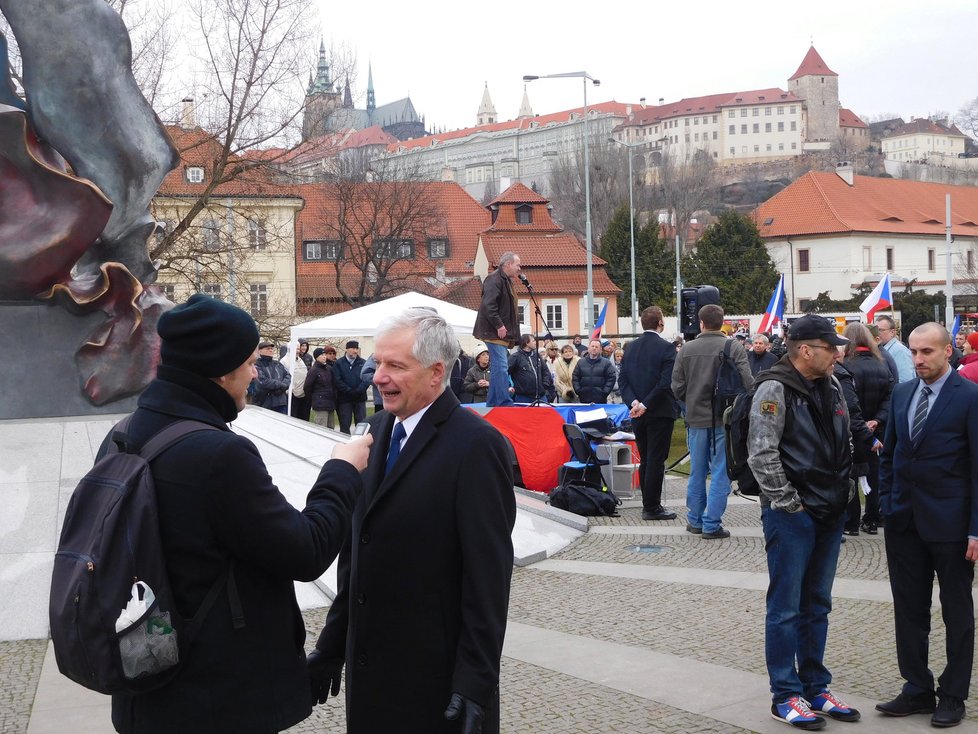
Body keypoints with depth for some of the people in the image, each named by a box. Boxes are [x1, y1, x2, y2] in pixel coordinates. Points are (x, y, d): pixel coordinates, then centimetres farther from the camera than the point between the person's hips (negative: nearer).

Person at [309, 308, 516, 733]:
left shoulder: (475, 444, -15)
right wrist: (332, 645, 13)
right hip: (369, 667, 7)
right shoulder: (378, 431, 9)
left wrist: (475, 682, -18)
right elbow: (355, 549, 13)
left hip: (437, 675, -7)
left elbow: (489, 573, -17)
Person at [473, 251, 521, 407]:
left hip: (503, 333, 11)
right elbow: (488, 305, -23)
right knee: (501, 367, -13)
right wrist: (499, 325, -23)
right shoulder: (494, 280, -13)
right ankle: (504, 402, -15)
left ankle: (492, 403, 17)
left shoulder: (506, 280, 20)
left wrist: (512, 332, 19)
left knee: (499, 367, 12)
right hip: (495, 332, -11)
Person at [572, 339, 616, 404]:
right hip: (584, 399, 2)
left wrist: (604, 392, -8)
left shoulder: (606, 363, 4)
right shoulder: (581, 362, 10)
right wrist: (578, 391, -1)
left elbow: (611, 378, 0)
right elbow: (575, 378, 10)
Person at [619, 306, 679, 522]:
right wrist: (646, 405, -17)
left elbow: (622, 380, 1)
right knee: (656, 460, -2)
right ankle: (652, 508, 0)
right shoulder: (666, 348, -12)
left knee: (645, 460, 14)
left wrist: (634, 403, -7)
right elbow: (666, 382, -19)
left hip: (637, 413, 6)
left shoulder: (630, 348, 6)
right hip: (660, 412, -6)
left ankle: (648, 503, 20)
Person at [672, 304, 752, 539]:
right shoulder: (734, 348, -12)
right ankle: (712, 525, 4)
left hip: (696, 418, 3)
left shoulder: (687, 349, -3)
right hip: (724, 419, -3)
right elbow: (747, 383, -15)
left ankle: (695, 520, 24)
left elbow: (677, 387, -1)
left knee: (697, 471, 15)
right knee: (720, 473, 4)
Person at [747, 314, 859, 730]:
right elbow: (761, 454, -19)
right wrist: (787, 502, -16)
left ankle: (815, 688, 25)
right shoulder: (775, 389, -14)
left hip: (830, 513, 8)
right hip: (792, 516, -8)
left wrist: (842, 497, 12)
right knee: (786, 608, 1)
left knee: (818, 605, 15)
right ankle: (785, 696, 10)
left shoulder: (831, 387, 11)